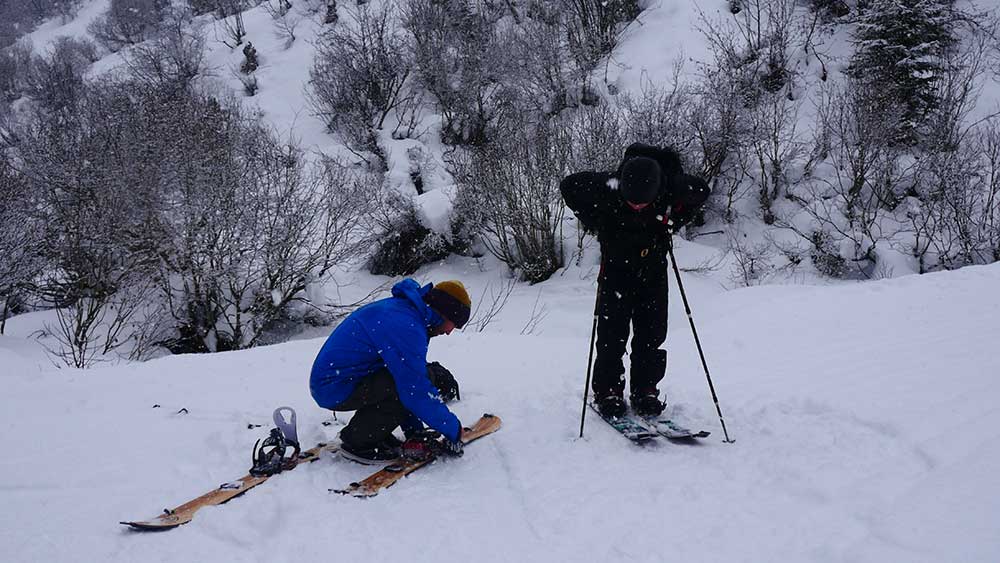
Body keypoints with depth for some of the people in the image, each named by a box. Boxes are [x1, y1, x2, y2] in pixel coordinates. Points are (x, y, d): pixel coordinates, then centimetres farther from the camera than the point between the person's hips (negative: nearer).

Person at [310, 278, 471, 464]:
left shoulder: (401, 308, 11)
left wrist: (415, 430, 15)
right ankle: (358, 442, -9)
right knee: (428, 378, -20)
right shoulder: (406, 326, -21)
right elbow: (416, 392, -23)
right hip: (337, 390, -10)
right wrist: (453, 430, -12)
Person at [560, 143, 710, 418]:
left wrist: (673, 223, -9)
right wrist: (596, 223, -14)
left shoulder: (674, 186, -24)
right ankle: (607, 392, 8)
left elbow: (701, 191, -1)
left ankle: (645, 391, 13)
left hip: (654, 267, 2)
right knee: (612, 333, -3)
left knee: (652, 333, 1)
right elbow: (569, 185, -12)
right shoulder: (607, 186, -28)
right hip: (616, 265, -1)